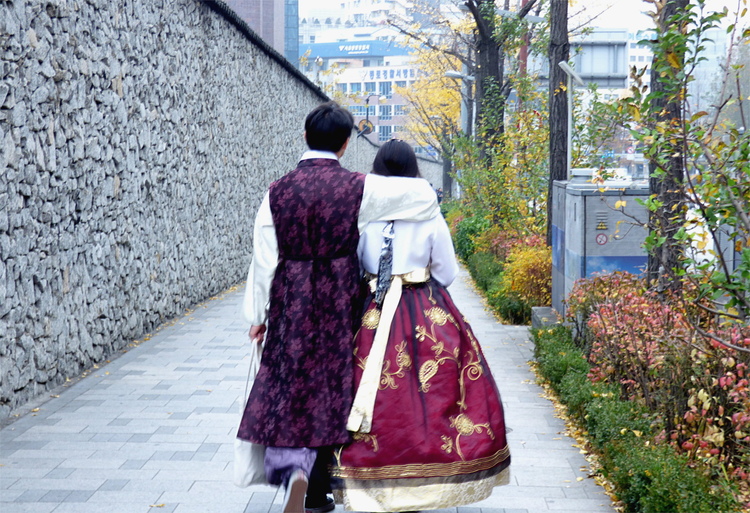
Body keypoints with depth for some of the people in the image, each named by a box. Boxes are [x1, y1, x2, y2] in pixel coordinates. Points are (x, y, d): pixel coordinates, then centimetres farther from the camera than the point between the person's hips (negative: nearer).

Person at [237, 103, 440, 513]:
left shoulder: (278, 191, -3)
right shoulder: (359, 188, -7)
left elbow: (264, 259, -1)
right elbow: (425, 195, -5)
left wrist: (258, 316, 7)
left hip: (290, 305, 1)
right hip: (339, 304, 0)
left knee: (287, 387, 8)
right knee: (330, 390, 10)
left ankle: (293, 469, -17)